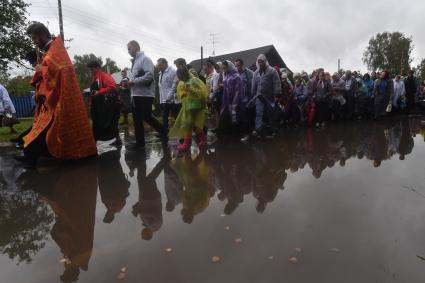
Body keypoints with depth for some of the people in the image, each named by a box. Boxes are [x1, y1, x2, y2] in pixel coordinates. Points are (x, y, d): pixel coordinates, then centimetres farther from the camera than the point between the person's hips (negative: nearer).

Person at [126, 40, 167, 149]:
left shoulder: (145, 59, -7)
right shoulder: (135, 61, 20)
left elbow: (149, 76, -20)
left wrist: (133, 81, -17)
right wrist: (129, 83, 5)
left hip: (145, 94, -9)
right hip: (136, 94, 9)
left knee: (146, 117, -7)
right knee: (137, 118, 10)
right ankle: (140, 142, 18)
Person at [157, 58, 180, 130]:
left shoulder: (173, 72, -7)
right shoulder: (161, 74, 17)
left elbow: (174, 86, -15)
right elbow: (160, 87, 19)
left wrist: (168, 97, -19)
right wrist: (161, 99, 12)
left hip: (172, 100, -8)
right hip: (164, 101, 8)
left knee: (177, 118, 0)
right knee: (164, 118, 9)